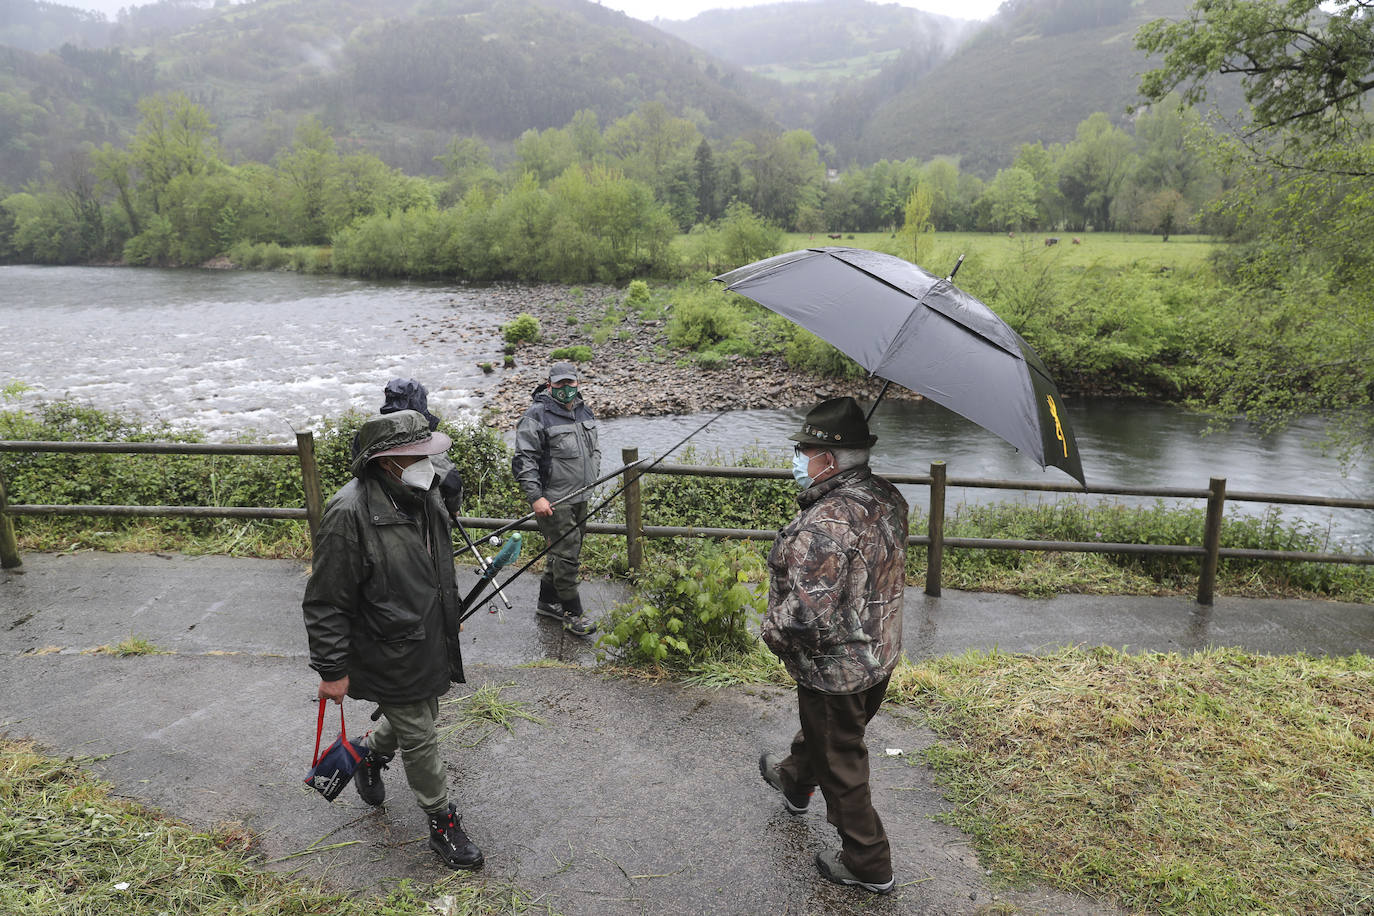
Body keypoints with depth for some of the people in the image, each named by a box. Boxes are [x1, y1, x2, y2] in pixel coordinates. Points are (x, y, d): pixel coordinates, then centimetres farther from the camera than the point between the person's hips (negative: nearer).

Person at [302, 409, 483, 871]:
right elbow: (326, 603, -21)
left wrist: (451, 616, 25)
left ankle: (370, 756, 55)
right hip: (390, 657, -8)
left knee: (416, 716, 25)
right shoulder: (350, 514, -27)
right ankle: (442, 823, 26)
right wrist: (332, 670, -17)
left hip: (429, 642, 8)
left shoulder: (424, 496, -1)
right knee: (419, 738, 6)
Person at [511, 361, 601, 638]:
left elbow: (595, 448, 26)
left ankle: (547, 601, 32)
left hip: (580, 498, 8)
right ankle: (572, 614, 4)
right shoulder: (536, 415, -13)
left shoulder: (584, 410, 12)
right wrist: (535, 497, -22)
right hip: (553, 501, -8)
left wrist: (592, 479, 17)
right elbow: (524, 460, -16)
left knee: (564, 551, 16)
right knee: (566, 554, -7)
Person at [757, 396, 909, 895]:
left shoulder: (825, 523, -34)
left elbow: (806, 614, -34)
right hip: (880, 654, 9)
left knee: (841, 766, 13)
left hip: (834, 669, -9)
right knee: (818, 728, 33)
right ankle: (794, 782, 60)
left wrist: (772, 630, -15)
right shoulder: (887, 498, -4)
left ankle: (867, 866, 32)